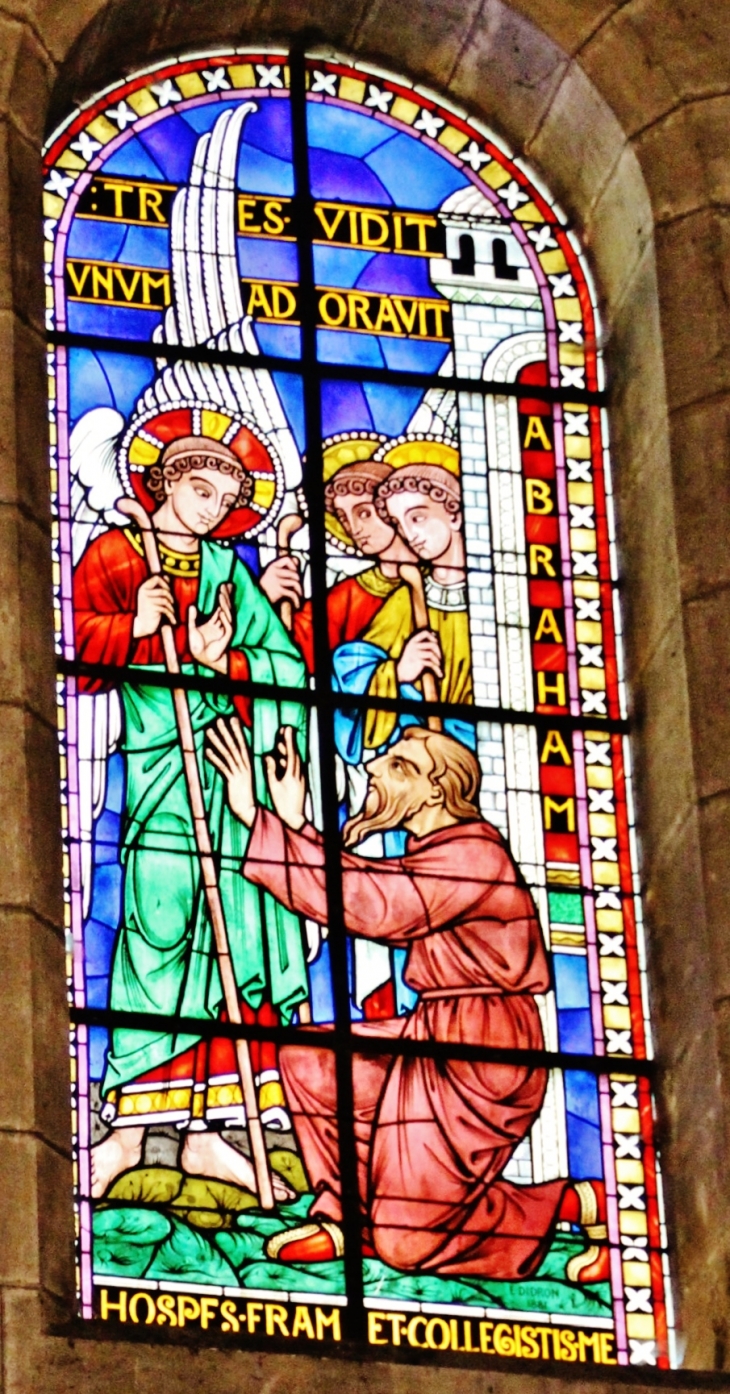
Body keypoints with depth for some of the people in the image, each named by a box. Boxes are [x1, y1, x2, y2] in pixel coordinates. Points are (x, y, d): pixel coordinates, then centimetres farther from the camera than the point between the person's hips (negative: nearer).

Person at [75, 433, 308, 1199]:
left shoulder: (227, 570, 19)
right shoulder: (115, 553, 7)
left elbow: (285, 663, 9)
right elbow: (81, 640, -5)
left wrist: (221, 656, -8)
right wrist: (137, 626, -19)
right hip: (161, 758, -5)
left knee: (235, 930, 0)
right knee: (159, 931, -13)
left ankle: (205, 1128, 1)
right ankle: (130, 1123, -11)